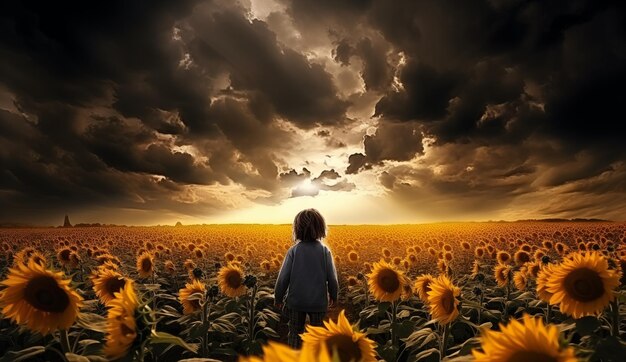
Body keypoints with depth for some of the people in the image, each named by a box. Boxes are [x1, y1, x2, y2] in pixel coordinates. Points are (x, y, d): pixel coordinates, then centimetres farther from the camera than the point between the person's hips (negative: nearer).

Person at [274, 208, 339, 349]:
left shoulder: (294, 250, -10)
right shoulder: (324, 250, -9)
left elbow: (283, 277, -8)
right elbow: (332, 277, -5)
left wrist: (278, 298, 6)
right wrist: (333, 296, 13)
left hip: (296, 301, 0)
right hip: (318, 301, 0)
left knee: (295, 333, 16)